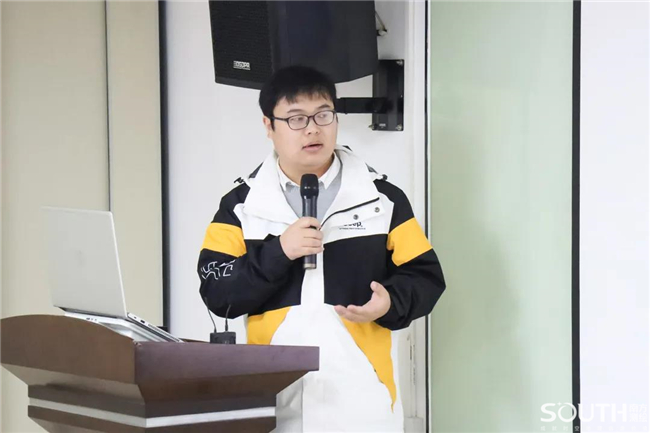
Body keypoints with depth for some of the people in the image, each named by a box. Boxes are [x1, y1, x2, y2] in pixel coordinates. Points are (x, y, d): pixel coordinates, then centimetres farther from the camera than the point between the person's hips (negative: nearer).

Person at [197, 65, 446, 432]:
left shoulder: (381, 198, 6)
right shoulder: (242, 205, 7)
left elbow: (426, 277, 7)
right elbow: (218, 294, 0)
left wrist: (391, 303, -14)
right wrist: (278, 252, -13)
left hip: (360, 394, 0)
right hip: (274, 396, 1)